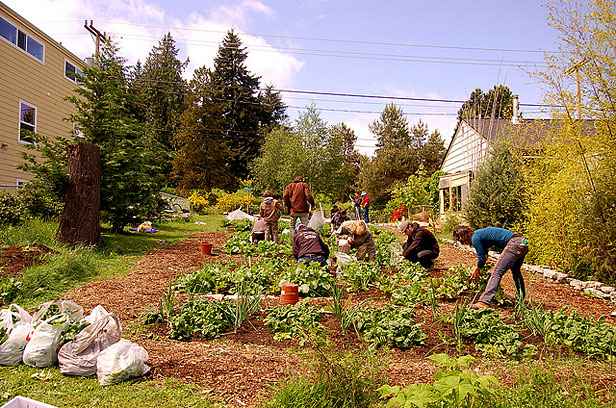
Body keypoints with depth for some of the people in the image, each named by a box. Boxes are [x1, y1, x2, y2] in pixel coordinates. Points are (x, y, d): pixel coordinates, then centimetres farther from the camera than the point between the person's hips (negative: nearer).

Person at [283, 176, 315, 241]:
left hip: (293, 210, 2)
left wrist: (288, 206, 8)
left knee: (292, 226, 11)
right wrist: (313, 205, -3)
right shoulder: (304, 185, 5)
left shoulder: (290, 185, 11)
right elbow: (308, 196, -9)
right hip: (303, 210, -2)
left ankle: (293, 242, 2)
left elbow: (285, 196, -1)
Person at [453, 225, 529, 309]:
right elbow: (485, 255, 33)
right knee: (516, 271, 29)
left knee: (496, 273, -12)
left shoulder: (475, 238, -7)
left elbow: (482, 259, -4)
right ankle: (521, 299, 45)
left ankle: (484, 302, -20)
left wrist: (476, 272, 13)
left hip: (514, 244, -10)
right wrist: (476, 270, 38)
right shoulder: (480, 233, 22)